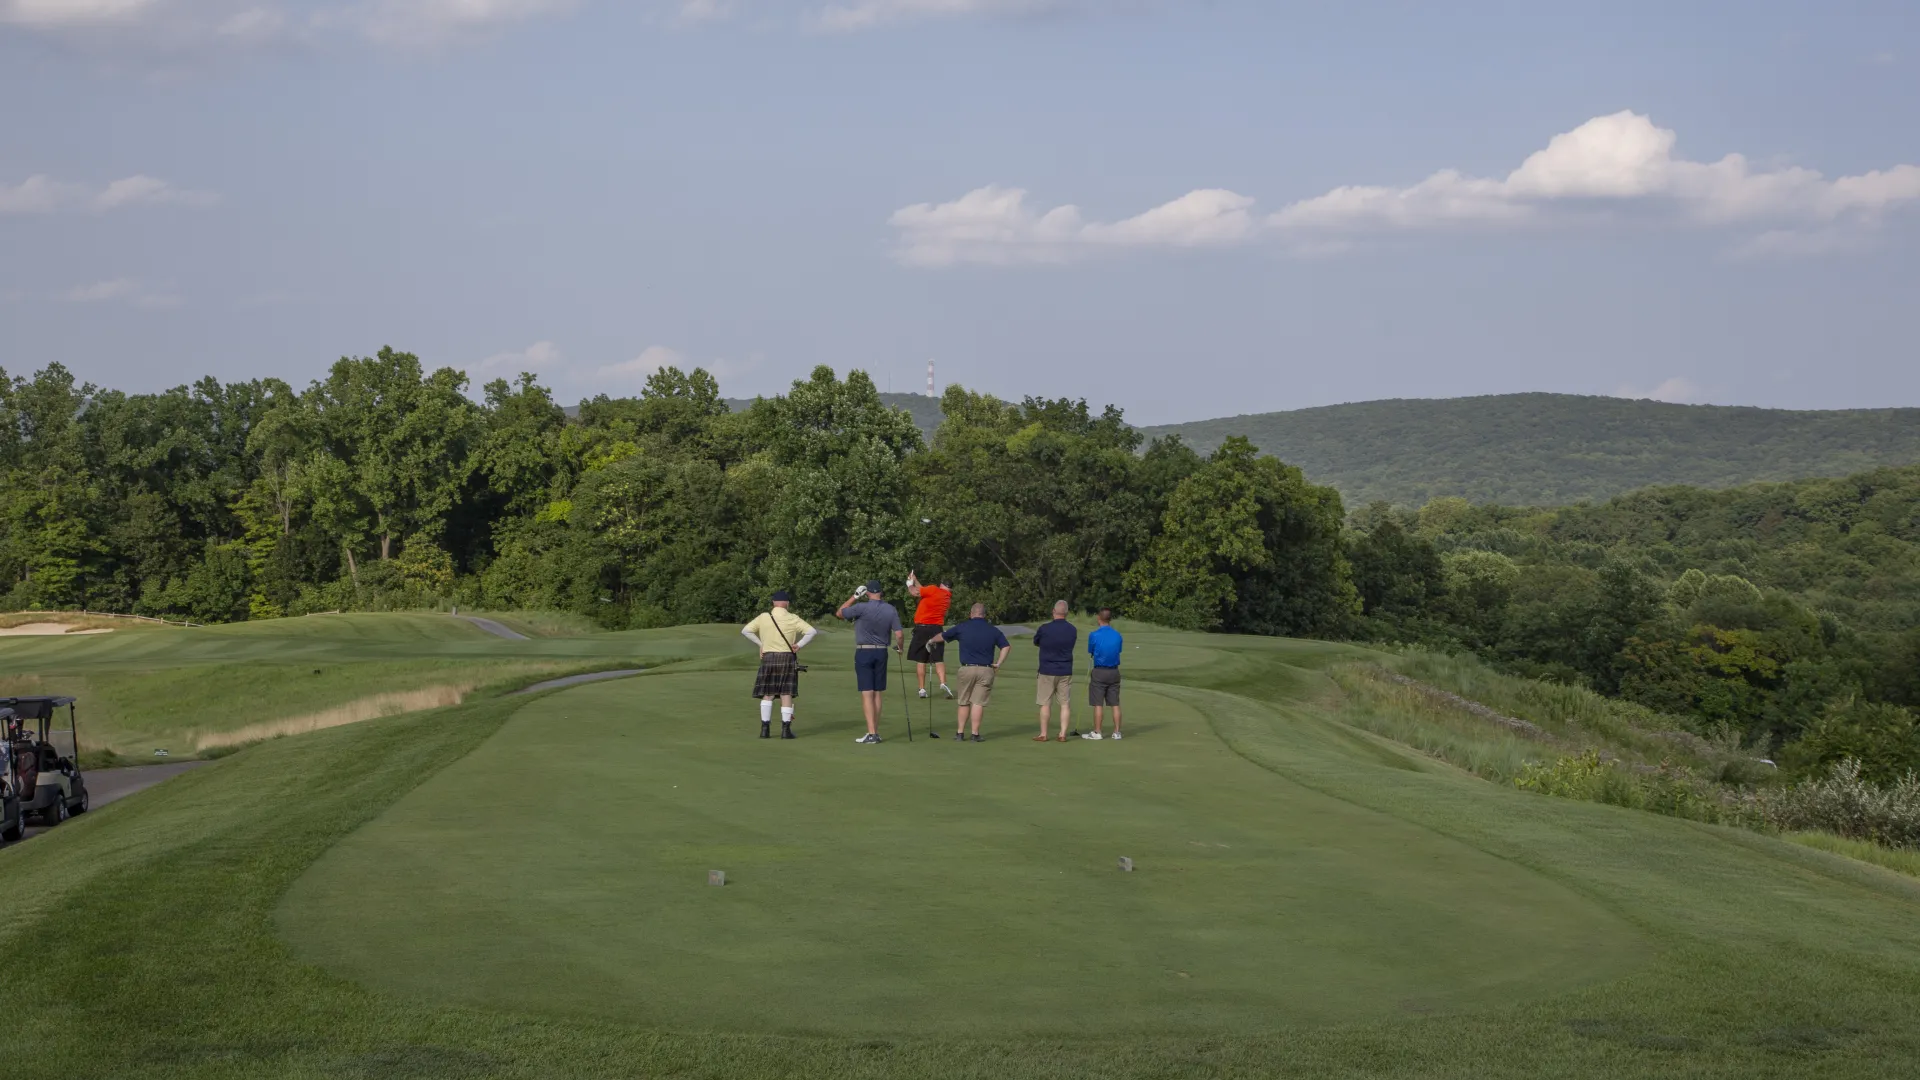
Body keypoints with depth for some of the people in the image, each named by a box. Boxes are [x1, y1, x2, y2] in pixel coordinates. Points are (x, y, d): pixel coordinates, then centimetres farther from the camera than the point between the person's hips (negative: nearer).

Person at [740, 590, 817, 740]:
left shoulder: (763, 618, 0)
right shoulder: (792, 619, -4)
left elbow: (745, 631, 4)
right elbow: (812, 631, -8)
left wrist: (760, 643, 9)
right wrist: (799, 645, -2)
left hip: (768, 657, 1)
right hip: (788, 658, -1)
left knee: (767, 694, 7)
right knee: (786, 694, 3)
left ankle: (765, 728, 3)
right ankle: (786, 729, 0)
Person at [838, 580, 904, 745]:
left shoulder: (862, 608, -13)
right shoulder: (891, 610, -1)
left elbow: (840, 613, 1)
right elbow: (898, 634, -1)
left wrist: (855, 596, 6)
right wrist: (899, 647, 20)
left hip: (864, 652, -4)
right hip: (881, 652, 4)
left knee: (867, 693, -5)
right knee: (878, 693, 12)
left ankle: (871, 733, -13)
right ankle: (875, 731, 14)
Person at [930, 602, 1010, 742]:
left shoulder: (962, 628, 1)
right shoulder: (993, 630, 3)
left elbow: (942, 636, 14)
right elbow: (1007, 646, -1)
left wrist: (931, 640, 34)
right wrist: (998, 664, 3)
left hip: (967, 669, 0)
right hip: (986, 670, 0)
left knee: (964, 702, 11)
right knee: (978, 702, 1)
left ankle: (960, 733, 13)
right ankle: (975, 733, -2)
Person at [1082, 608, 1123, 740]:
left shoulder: (1094, 635, -12)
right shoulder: (1117, 635, 0)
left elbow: (1090, 653, 0)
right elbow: (1119, 651, 9)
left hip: (1099, 672, -4)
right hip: (1114, 672, 4)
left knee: (1098, 704, 1)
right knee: (1115, 704, 7)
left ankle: (1097, 732, 3)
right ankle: (1117, 732, 8)